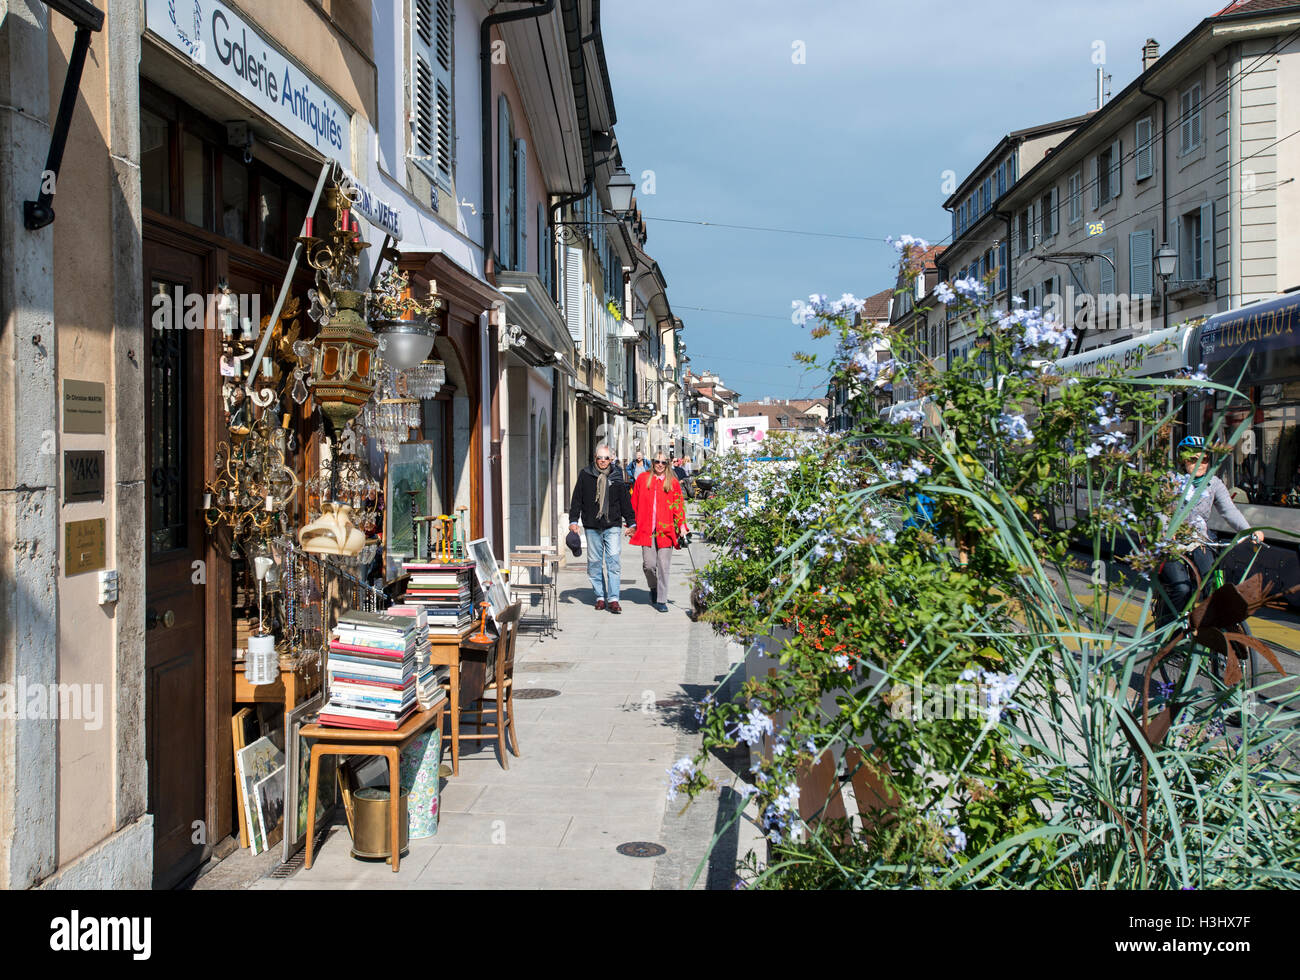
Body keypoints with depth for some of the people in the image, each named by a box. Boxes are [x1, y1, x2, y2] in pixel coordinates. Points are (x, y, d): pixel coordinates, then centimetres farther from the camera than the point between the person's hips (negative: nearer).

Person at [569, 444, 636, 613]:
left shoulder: (616, 476, 6)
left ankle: (613, 599, -9)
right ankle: (600, 596, 16)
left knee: (614, 560, -9)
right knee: (595, 562, 5)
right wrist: (573, 520, 1)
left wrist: (631, 522, 10)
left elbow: (625, 501, 12)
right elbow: (577, 499, 8)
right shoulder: (585, 475, 4)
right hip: (592, 526, 1)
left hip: (612, 526, -1)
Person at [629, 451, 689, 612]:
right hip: (646, 530, 0)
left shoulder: (673, 482, 7)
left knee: (663, 565, -2)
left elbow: (678, 505, 4)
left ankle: (661, 600, 6)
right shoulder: (642, 479, 9)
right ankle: (653, 588, 27)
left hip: (666, 530, 0)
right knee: (649, 564, -4)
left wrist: (682, 526, -6)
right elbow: (635, 503, 13)